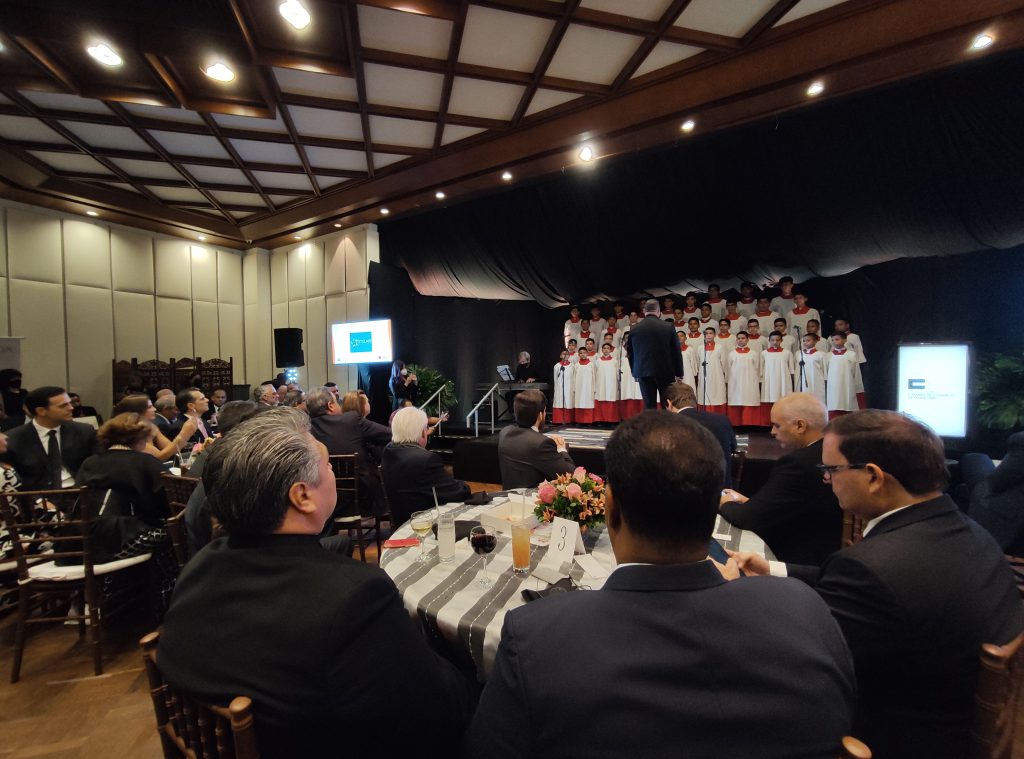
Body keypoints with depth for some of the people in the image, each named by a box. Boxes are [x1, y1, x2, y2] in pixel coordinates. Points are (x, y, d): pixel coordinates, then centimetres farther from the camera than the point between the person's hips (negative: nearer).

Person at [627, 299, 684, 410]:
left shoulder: (634, 329, 0)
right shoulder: (668, 327, -4)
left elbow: (631, 354, 7)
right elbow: (676, 352, 0)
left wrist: (634, 372, 18)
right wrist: (679, 373, 8)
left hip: (644, 372, 1)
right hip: (666, 371, -1)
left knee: (649, 407, 4)